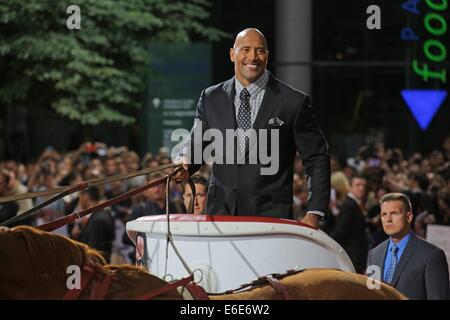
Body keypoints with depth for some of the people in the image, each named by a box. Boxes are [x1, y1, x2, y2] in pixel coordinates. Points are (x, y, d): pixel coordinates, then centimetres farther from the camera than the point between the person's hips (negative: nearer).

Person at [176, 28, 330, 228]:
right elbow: (196, 146, 15)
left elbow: (316, 158, 3)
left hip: (272, 218, -3)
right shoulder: (211, 98, 10)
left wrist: (314, 213, -5)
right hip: (220, 214, 3)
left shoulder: (294, 102, 0)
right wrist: (185, 164, -9)